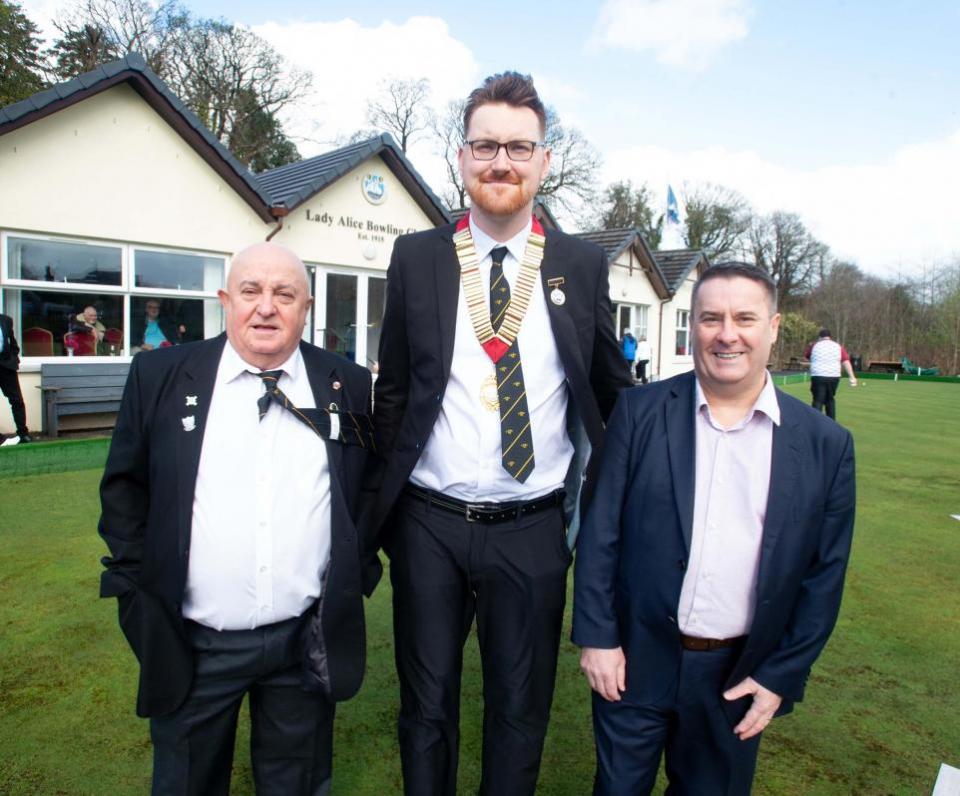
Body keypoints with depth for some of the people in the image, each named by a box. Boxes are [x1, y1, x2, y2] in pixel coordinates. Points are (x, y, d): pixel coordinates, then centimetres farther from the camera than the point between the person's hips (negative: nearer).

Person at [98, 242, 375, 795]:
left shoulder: (348, 385, -1)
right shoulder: (160, 375, -3)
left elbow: (372, 483, 8)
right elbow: (125, 486, 4)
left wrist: (358, 566, 2)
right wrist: (134, 579, 0)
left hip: (307, 642, 1)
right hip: (192, 643, 0)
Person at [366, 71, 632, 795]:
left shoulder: (583, 264, 1)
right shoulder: (417, 258, 0)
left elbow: (612, 387, 9)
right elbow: (393, 389, 4)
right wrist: (389, 492, 4)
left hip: (533, 528, 0)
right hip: (429, 523, 1)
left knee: (521, 708, 17)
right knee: (427, 705, 18)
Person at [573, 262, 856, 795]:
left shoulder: (826, 445, -5)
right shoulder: (640, 411, -8)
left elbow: (825, 575, -1)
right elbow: (600, 531, -6)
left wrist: (780, 677, -2)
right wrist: (596, 636, -7)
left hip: (739, 676, 1)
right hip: (636, 661, 0)